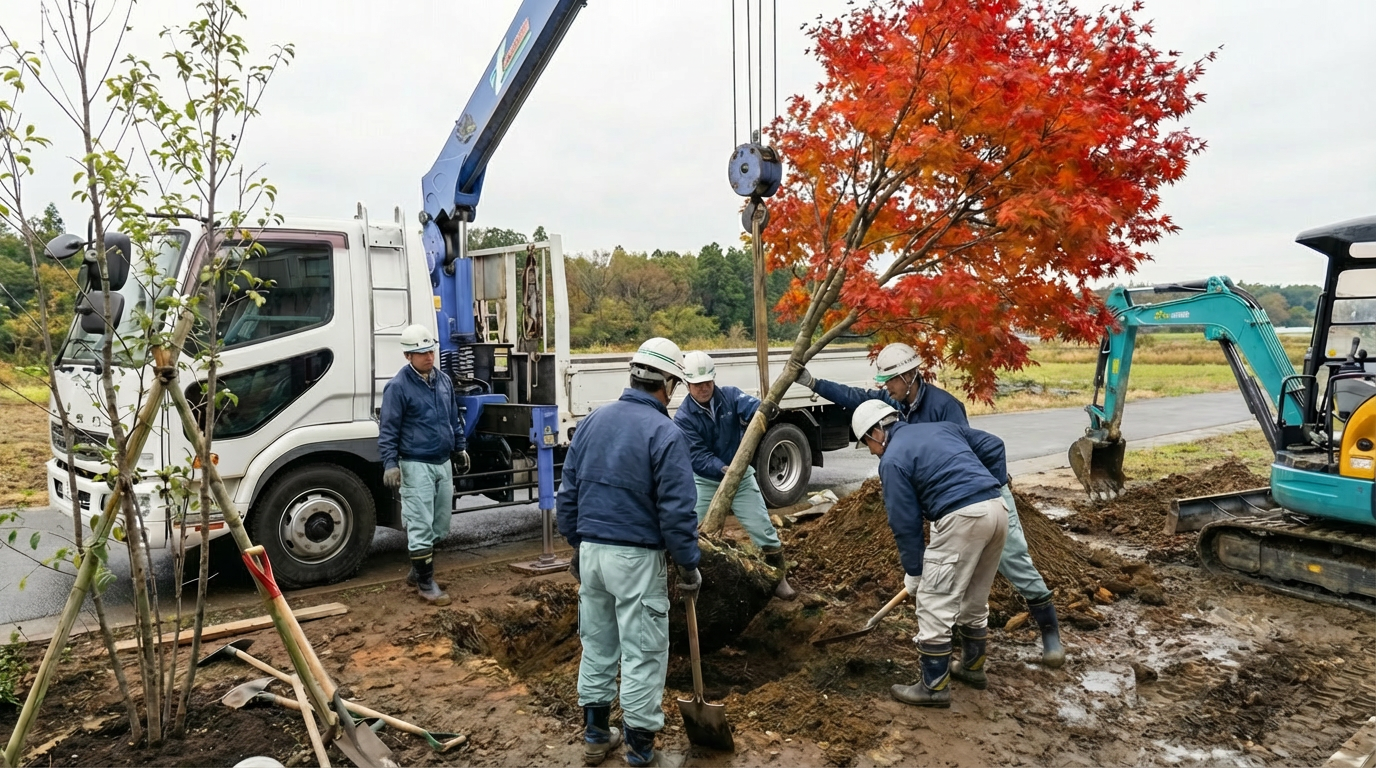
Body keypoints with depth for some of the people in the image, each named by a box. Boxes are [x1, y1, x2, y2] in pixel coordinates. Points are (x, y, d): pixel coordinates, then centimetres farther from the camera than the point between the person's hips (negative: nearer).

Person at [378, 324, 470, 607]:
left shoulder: (444, 380, 9)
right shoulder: (398, 386, -11)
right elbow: (388, 430, -12)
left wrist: (461, 448, 19)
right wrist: (390, 464, -19)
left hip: (443, 463, 7)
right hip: (416, 466, -7)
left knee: (439, 525, 14)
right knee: (421, 527, -3)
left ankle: (418, 571, 30)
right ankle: (425, 583, 8)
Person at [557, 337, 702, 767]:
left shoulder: (592, 421, 5)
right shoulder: (665, 433, -14)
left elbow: (568, 492, 9)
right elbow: (677, 510, -16)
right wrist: (688, 566, -5)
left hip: (591, 550, 6)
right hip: (636, 557, -6)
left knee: (596, 643, 19)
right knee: (643, 653, 6)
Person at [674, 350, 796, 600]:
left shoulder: (729, 396, -12)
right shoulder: (683, 418, -17)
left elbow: (752, 407, -32)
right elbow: (698, 456, -25)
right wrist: (723, 470, -42)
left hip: (742, 477, 1)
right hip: (705, 482, -1)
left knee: (764, 530, 2)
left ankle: (779, 579, 19)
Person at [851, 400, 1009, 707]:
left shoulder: (892, 460, 0)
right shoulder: (941, 426, 21)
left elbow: (905, 523, 0)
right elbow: (993, 445, 21)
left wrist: (913, 572, 10)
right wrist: (993, 484, 24)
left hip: (962, 519, -9)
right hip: (996, 509, 9)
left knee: (934, 606, 3)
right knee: (974, 601, 24)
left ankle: (934, 686, 10)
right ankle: (973, 667, 39)